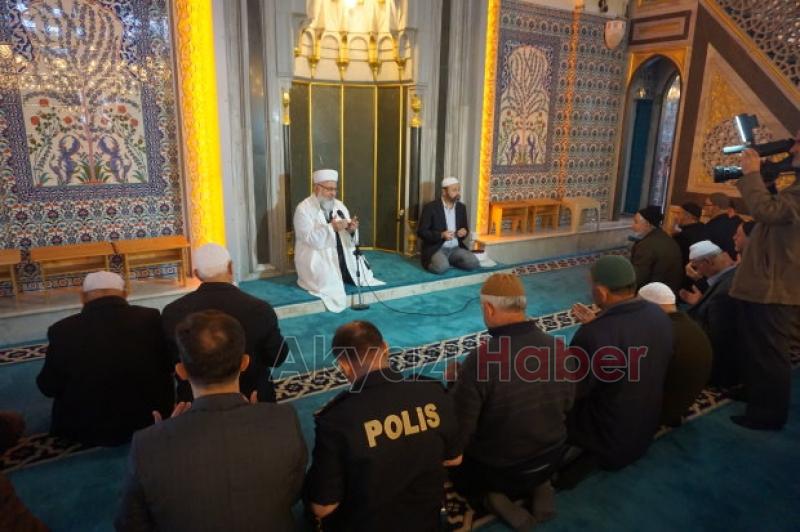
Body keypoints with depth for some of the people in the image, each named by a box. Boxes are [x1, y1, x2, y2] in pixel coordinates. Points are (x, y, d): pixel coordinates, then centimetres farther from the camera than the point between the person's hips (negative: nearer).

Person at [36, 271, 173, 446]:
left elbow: (49, 387, -4)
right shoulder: (151, 319, -16)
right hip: (149, 423, 1)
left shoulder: (63, 330, -18)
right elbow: (168, 366, -1)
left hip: (88, 431, 0)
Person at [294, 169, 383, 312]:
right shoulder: (303, 209, -8)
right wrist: (331, 227, -32)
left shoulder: (339, 206, 9)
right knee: (329, 283, -26)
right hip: (317, 260, -5)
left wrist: (351, 230, -16)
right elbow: (310, 239, -20)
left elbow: (349, 239, 7)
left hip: (343, 256, 6)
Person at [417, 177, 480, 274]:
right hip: (435, 249, -5)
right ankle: (435, 261, -1)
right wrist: (441, 235, -22)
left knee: (473, 263, -20)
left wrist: (464, 232, -6)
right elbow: (421, 232, -9)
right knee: (441, 267, -35)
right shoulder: (430, 207, -7)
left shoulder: (461, 207, 10)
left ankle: (448, 260, 2)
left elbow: (465, 228, 20)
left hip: (456, 248, 6)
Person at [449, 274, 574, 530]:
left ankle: (495, 492, 2)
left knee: (455, 465, 25)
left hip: (496, 468, -4)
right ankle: (539, 486, 11)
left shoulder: (480, 359, -32)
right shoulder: (557, 348, -15)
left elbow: (459, 428, -22)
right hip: (551, 459, 5)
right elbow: (567, 405, 2)